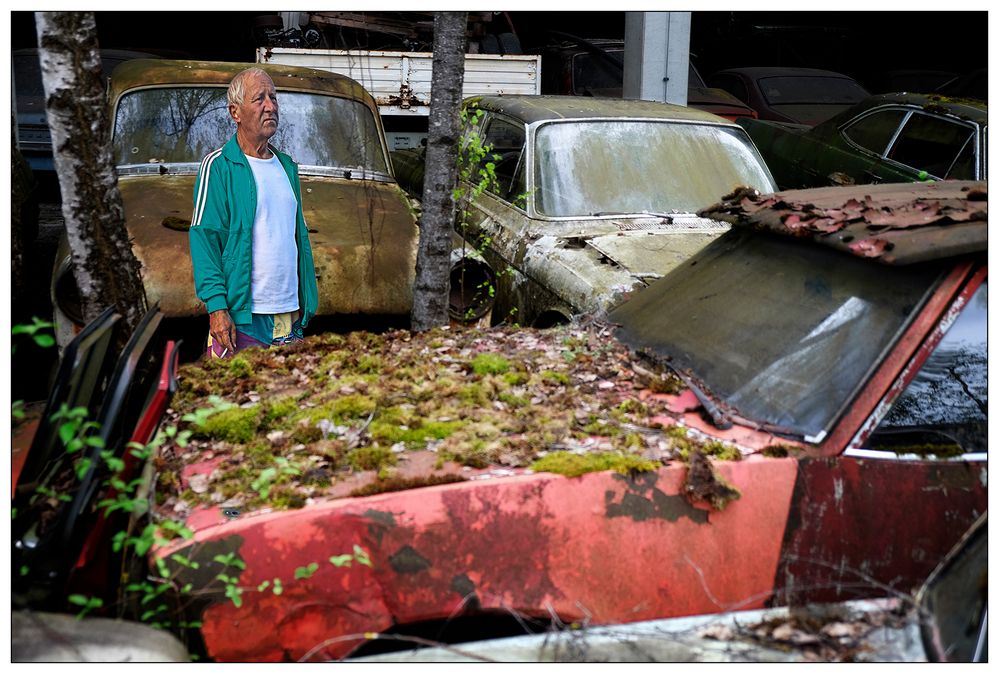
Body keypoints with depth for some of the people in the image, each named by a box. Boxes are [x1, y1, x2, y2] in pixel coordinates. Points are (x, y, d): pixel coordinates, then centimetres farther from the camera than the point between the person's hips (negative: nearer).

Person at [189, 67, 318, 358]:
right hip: (240, 317, -6)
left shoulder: (287, 167, 16)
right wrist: (216, 305, -18)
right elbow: (203, 238, -9)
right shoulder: (218, 166, -4)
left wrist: (306, 307, 13)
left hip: (290, 318, 6)